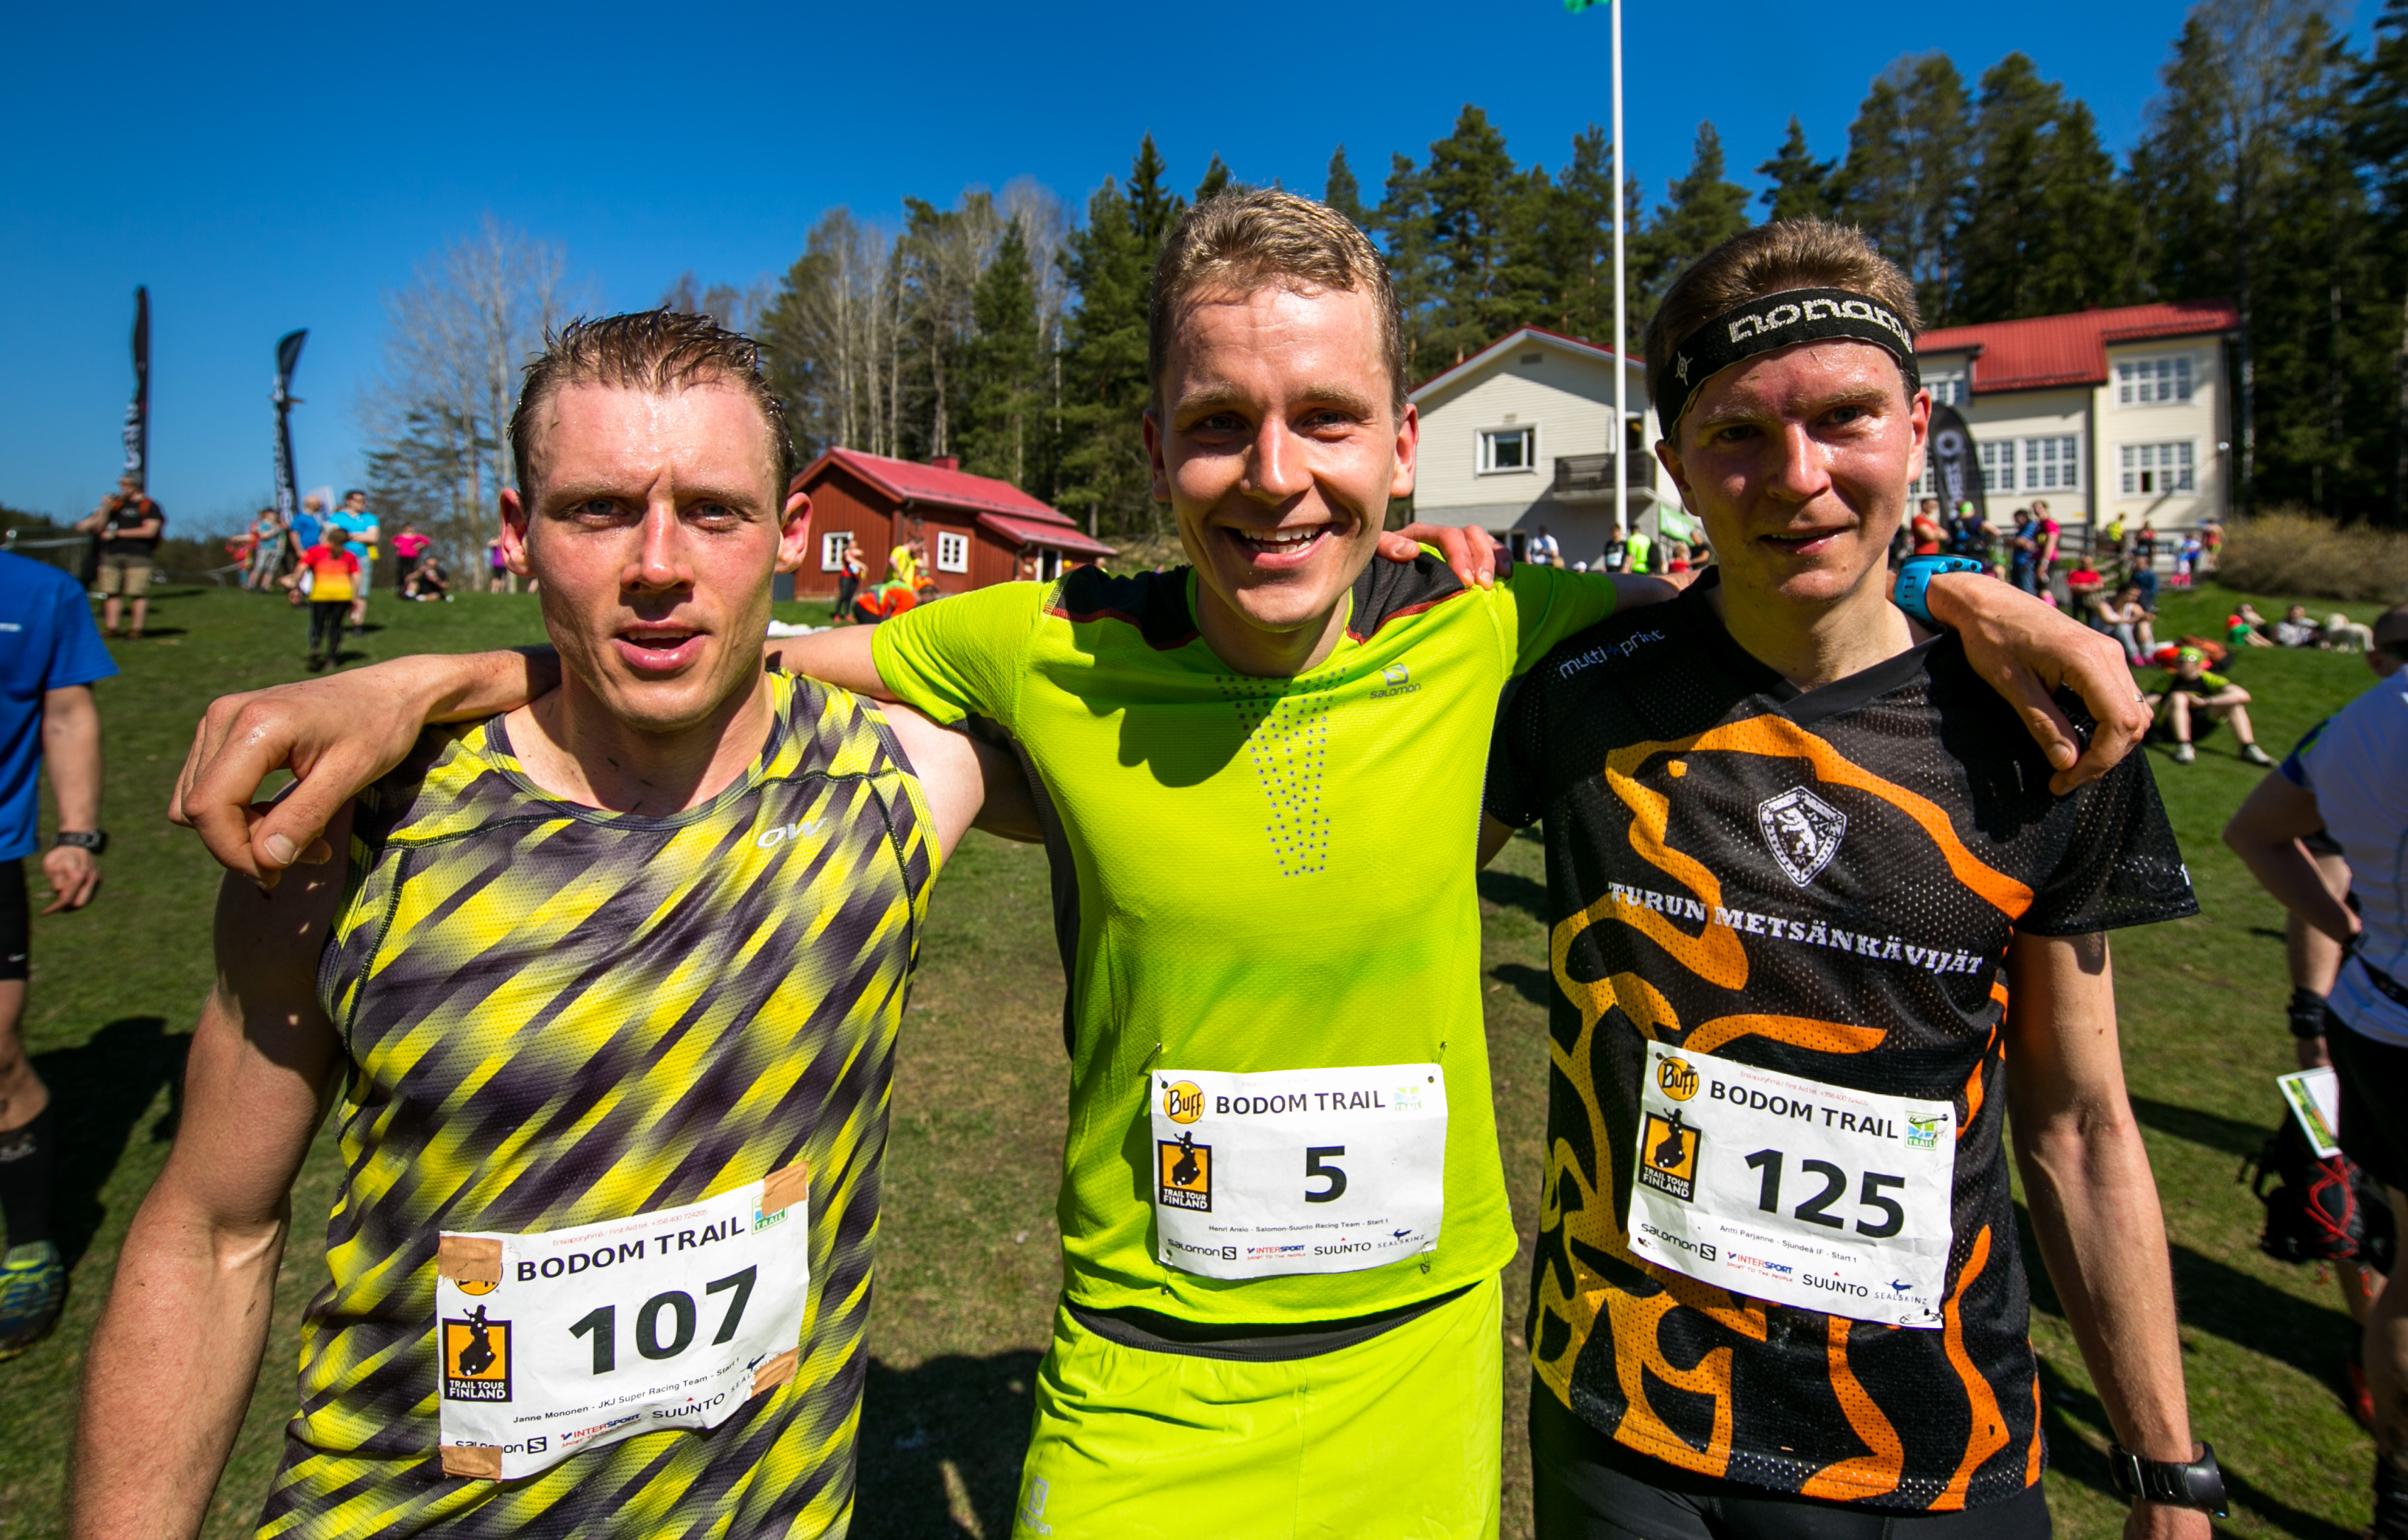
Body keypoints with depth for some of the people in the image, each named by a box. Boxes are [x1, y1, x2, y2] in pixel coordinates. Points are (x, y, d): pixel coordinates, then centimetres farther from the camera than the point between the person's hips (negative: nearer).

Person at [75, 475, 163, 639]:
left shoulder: (149, 506, 4)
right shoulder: (116, 504, 18)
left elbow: (149, 531, -8)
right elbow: (99, 528, 15)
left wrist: (118, 533, -7)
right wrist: (105, 509, 0)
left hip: (137, 555, -5)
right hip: (112, 554, 5)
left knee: (139, 593, -8)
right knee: (112, 593, 2)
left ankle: (137, 630, -5)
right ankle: (111, 628, 3)